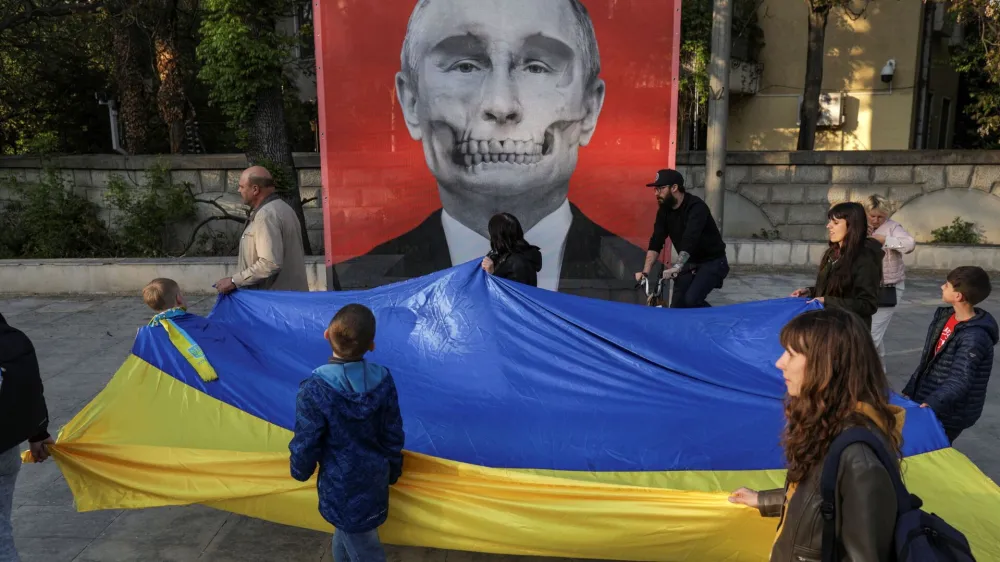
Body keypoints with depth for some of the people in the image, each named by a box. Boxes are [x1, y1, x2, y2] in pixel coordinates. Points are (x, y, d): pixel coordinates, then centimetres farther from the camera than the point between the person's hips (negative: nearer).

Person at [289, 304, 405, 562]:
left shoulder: (315, 390, -27)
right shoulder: (384, 380, -14)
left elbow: (306, 443, -16)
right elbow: (393, 435, -4)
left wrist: (300, 471, 5)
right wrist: (393, 471, 13)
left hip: (342, 485, -4)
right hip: (375, 477, 4)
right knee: (346, 534, 30)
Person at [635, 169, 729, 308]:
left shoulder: (696, 207, -26)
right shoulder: (664, 211, -4)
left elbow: (690, 240, -39)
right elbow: (656, 243, -8)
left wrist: (675, 268, -52)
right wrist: (645, 272, -19)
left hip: (712, 262, -7)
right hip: (690, 263, 7)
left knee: (691, 300, -22)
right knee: (677, 305, -4)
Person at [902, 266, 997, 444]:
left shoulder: (974, 337, -23)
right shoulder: (946, 316, 4)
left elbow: (960, 381, -30)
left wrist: (931, 404, -42)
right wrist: (910, 390, 12)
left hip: (948, 414, -8)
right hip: (926, 398, 8)